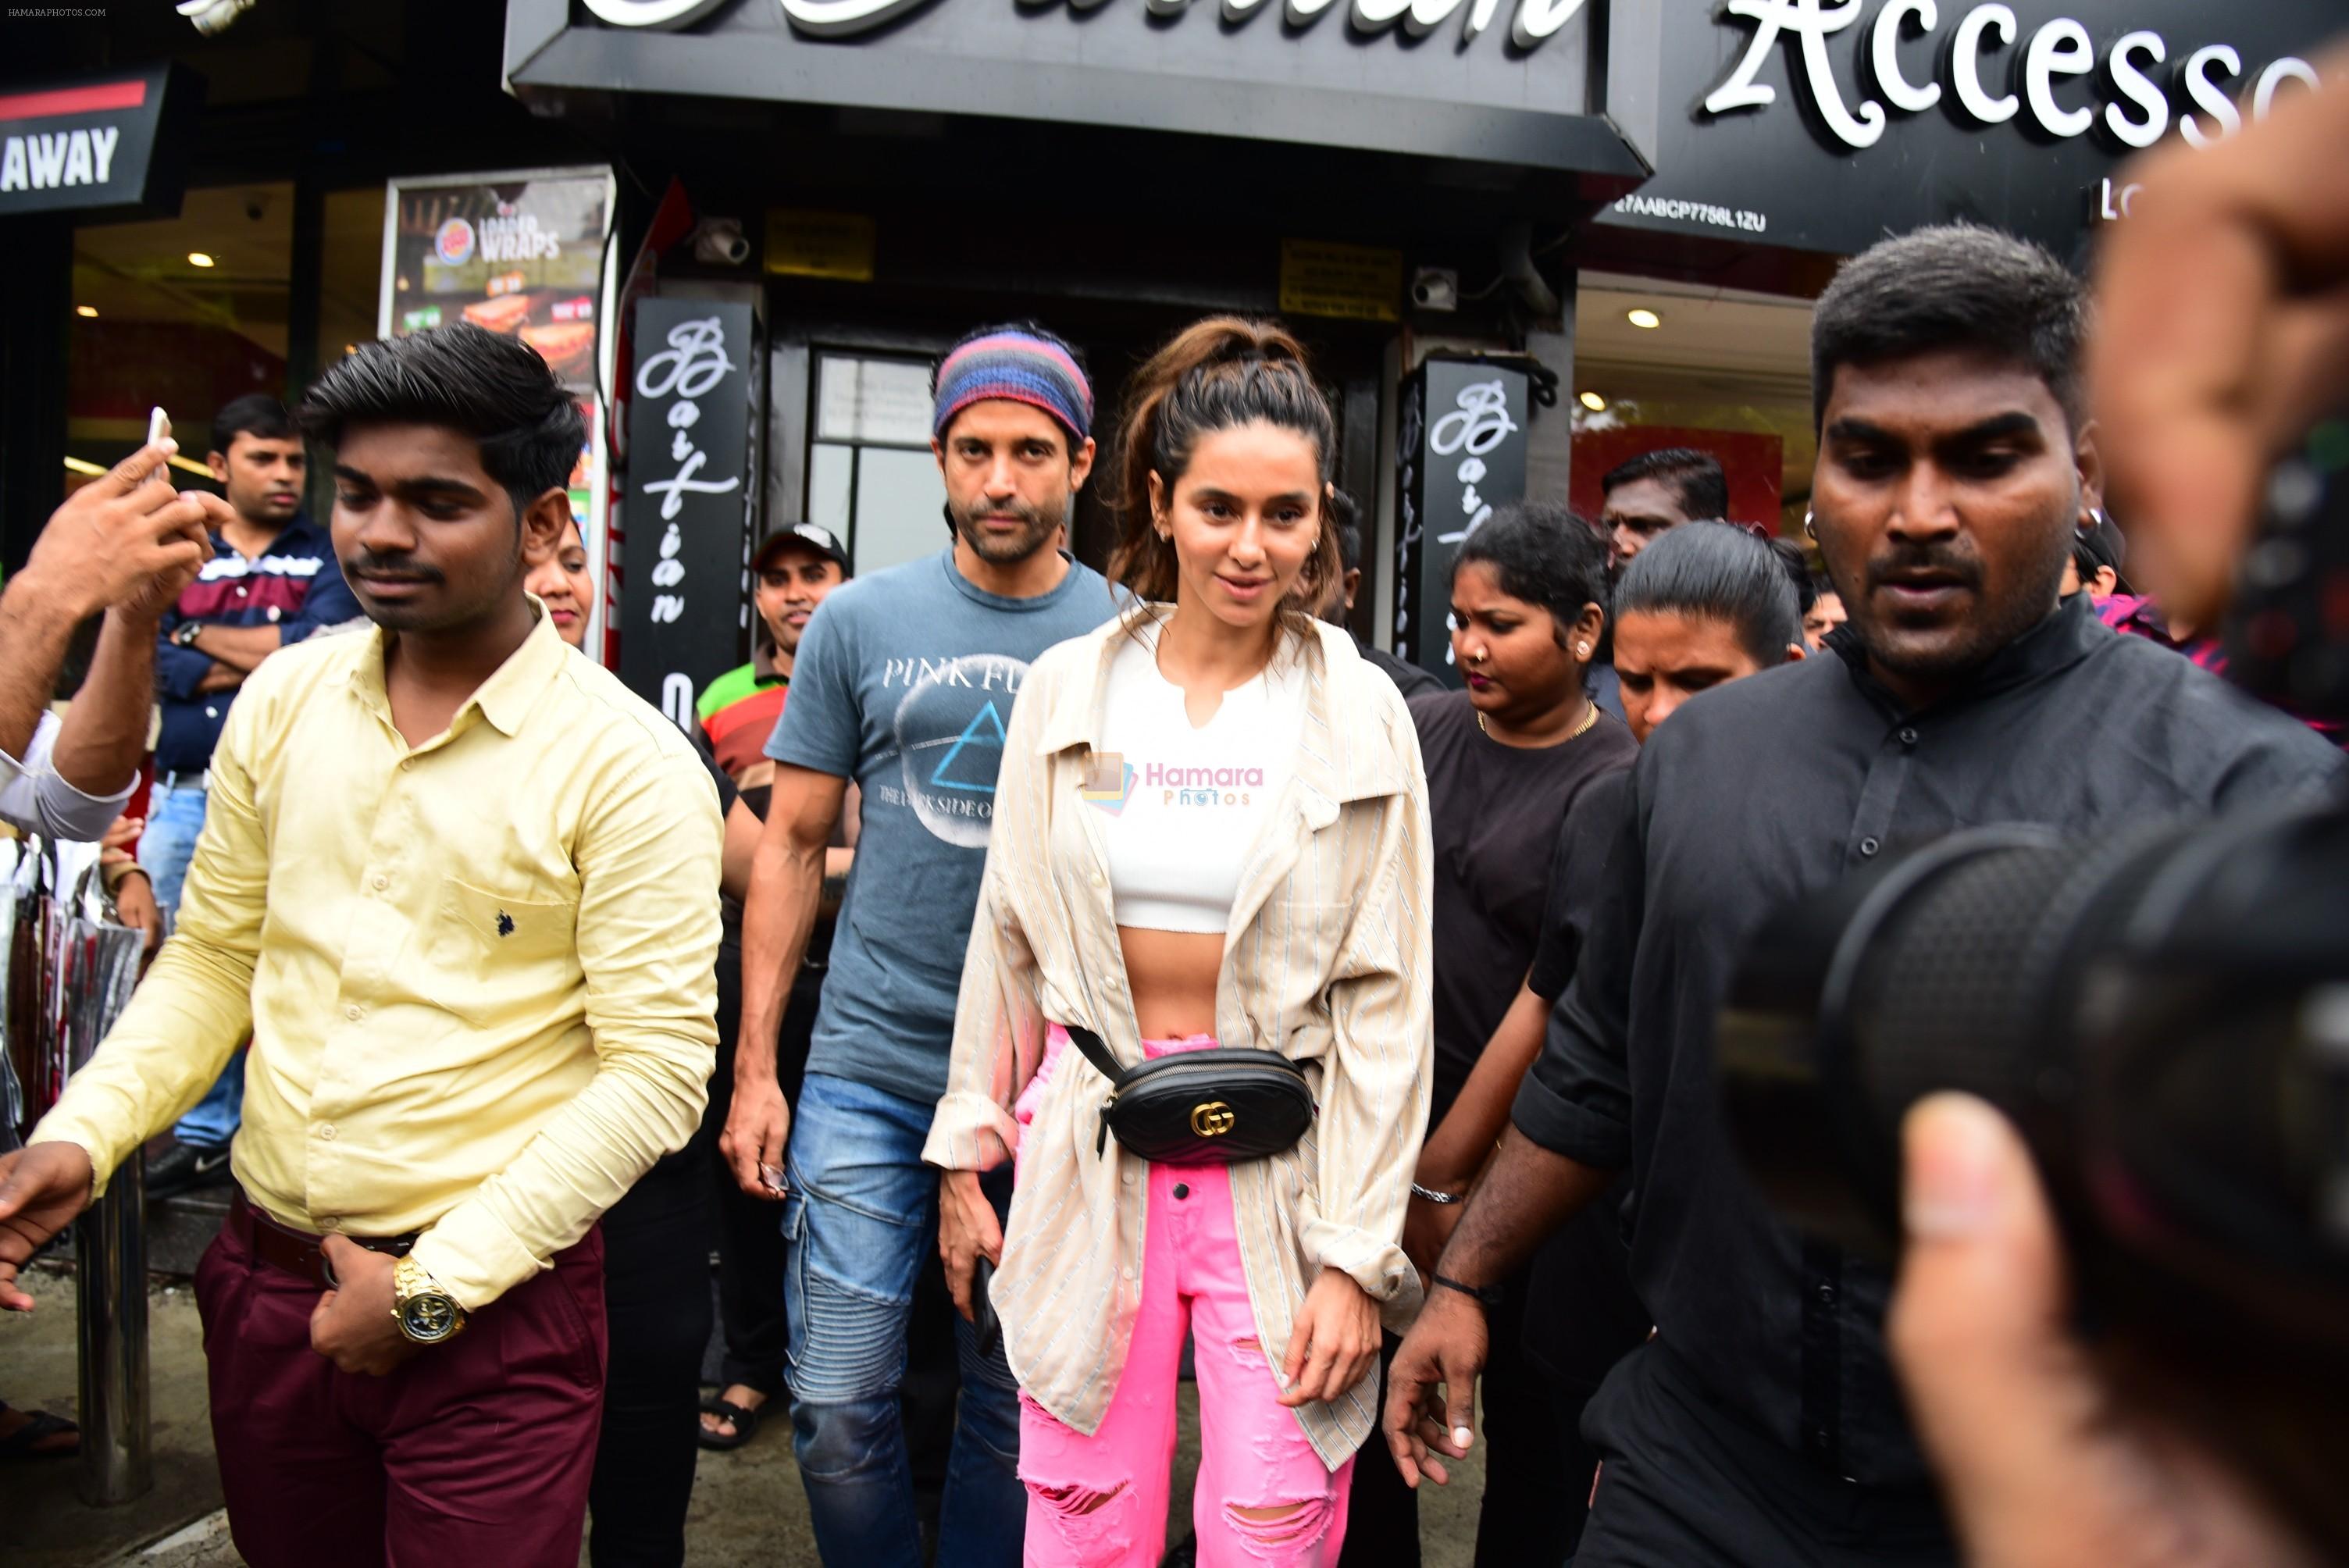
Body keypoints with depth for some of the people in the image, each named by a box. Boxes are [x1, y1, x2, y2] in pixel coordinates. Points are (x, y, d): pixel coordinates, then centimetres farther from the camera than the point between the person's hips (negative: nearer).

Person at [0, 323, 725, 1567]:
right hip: (263, 1283, 5)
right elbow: (214, 954, 11)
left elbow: (657, 1070, -15)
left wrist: (437, 1287, -15)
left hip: (494, 1316, -5)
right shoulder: (283, 700, 3)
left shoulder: (625, 763, -14)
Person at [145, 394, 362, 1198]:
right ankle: (202, 1133, 23)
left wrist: (203, 637, -3)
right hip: (183, 795, 4)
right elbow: (154, 663, -2)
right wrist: (272, 655, -9)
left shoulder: (329, 556, 6)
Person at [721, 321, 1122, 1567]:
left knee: (1014, 1406, 12)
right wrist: (753, 1068, 0)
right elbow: (793, 846, 5)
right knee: (838, 1406, 4)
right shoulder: (859, 622, 1)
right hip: (869, 1067, 1)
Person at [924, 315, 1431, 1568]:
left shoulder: (1360, 716, -3)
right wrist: (966, 1151, 9)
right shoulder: (1070, 689, 3)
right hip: (1091, 1145, 2)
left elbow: (1386, 1000, -4)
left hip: (1278, 1161, -1)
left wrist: (1354, 1257, -6)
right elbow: (1006, 937, 10)